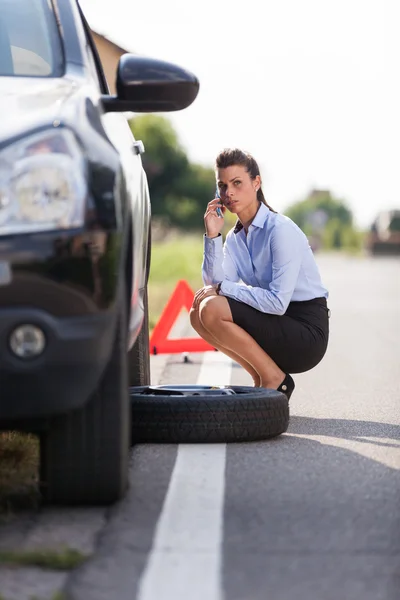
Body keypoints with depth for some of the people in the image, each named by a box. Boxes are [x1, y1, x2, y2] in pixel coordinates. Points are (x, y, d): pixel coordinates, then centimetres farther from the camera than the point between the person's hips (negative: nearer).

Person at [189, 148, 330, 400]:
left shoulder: (281, 229, -16)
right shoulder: (235, 236, 9)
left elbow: (277, 301, -23)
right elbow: (215, 283, -5)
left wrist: (222, 288, -16)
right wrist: (213, 235, -12)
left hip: (307, 332, -8)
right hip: (277, 324, 8)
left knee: (212, 310, -21)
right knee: (199, 314, -1)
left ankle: (275, 380, -8)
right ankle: (262, 379, 4)